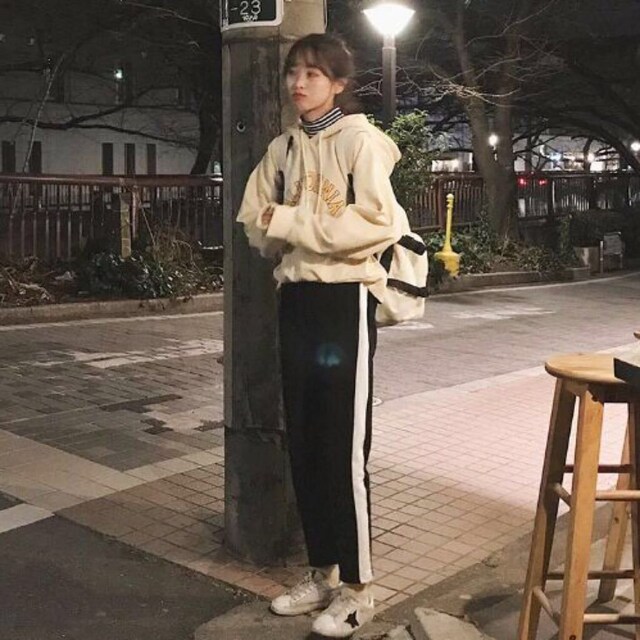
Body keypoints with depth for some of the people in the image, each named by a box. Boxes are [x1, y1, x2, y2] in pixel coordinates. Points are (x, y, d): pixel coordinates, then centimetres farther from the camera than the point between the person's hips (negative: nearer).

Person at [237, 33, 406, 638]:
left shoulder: (361, 139, -6)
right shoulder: (283, 147, 12)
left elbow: (377, 222, -19)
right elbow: (256, 223, 11)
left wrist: (291, 222, -16)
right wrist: (277, 231, -8)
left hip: (345, 300, -6)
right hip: (296, 298, 7)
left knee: (343, 448, -2)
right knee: (303, 443, 10)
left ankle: (356, 587, 11)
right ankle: (322, 572, 24)